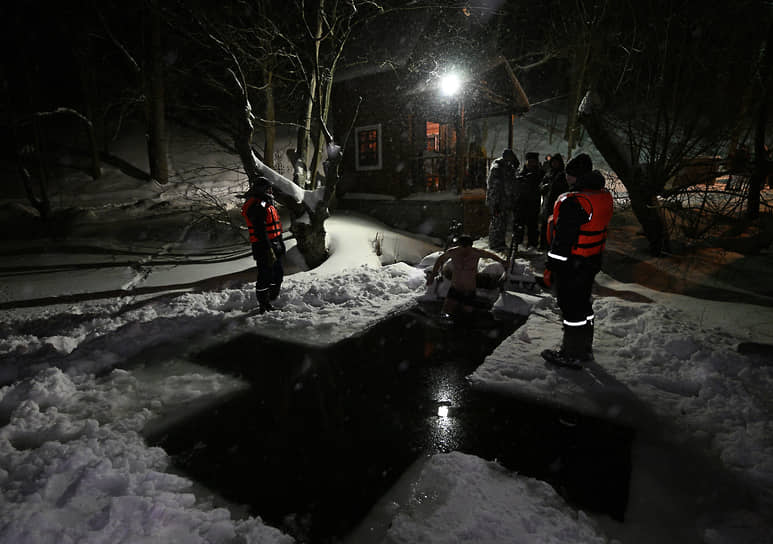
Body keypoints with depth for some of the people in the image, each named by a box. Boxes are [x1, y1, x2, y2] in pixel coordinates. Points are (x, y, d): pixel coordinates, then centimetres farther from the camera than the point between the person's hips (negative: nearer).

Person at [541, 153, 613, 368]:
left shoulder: (573, 202, -24)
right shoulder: (604, 195, 6)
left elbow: (563, 239, -24)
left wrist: (551, 267, -16)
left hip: (571, 266, -9)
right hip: (592, 262, 9)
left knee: (571, 308, 3)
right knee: (583, 304, 21)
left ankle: (572, 355, 17)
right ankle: (585, 349, 36)